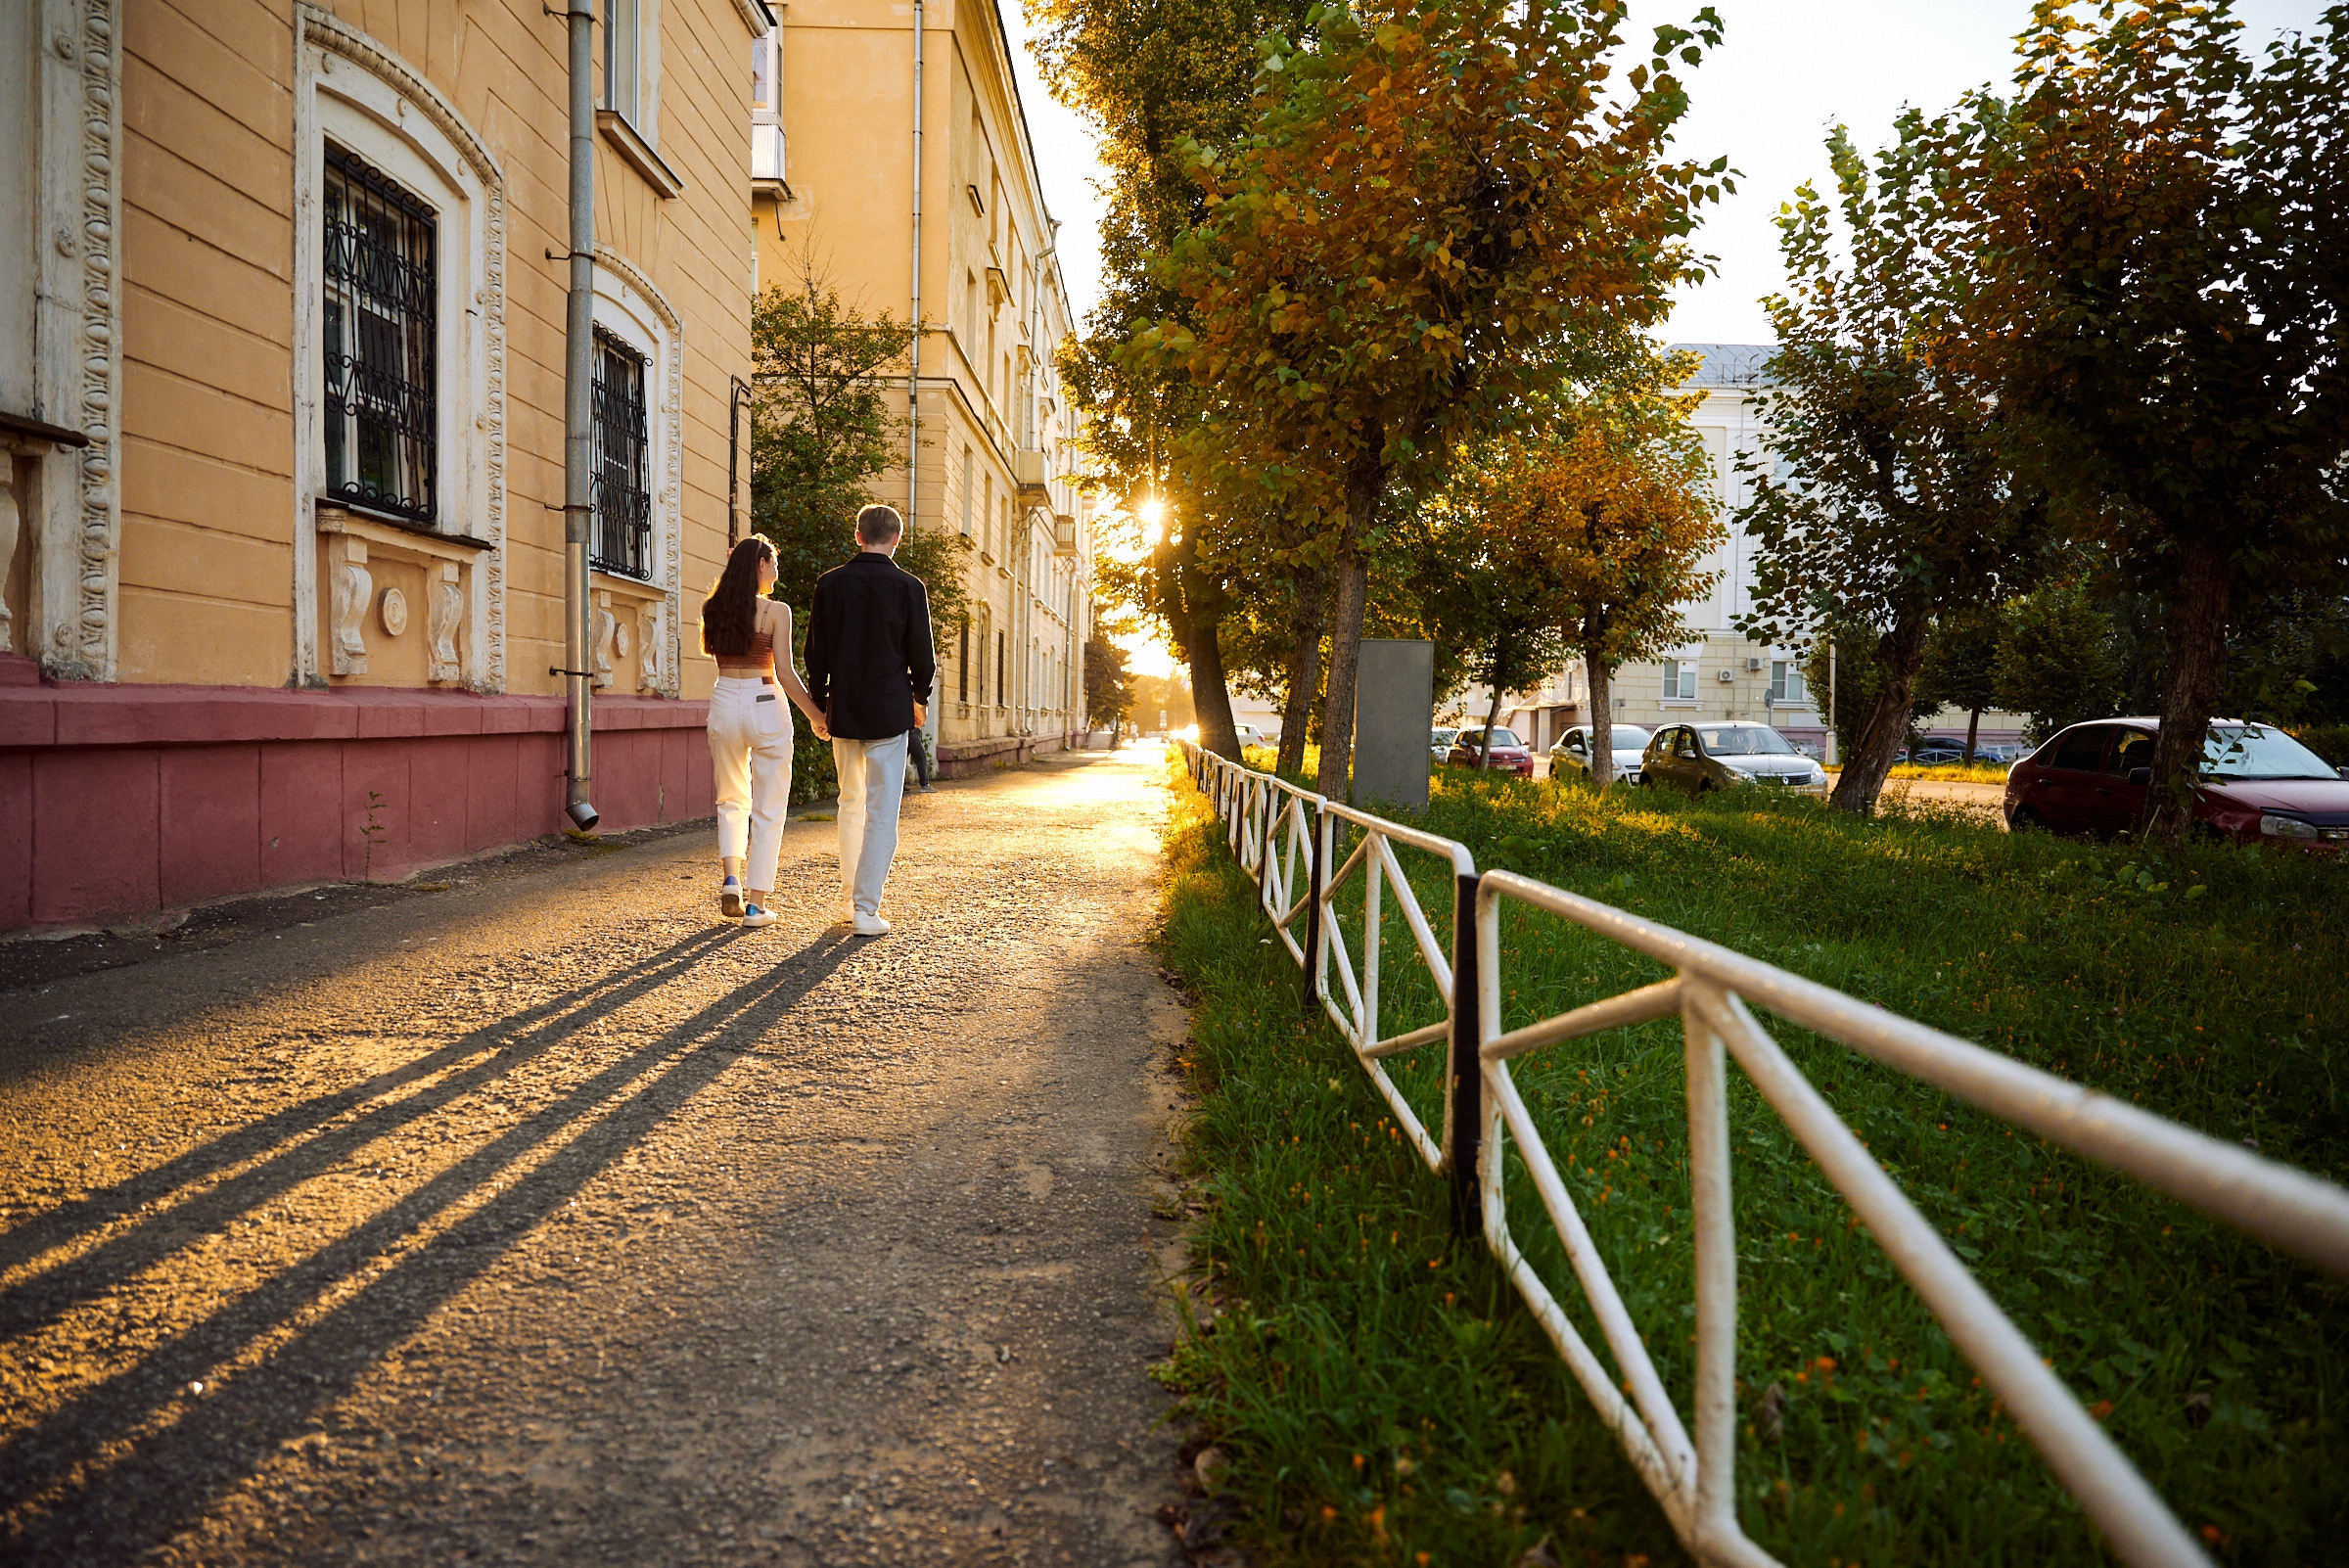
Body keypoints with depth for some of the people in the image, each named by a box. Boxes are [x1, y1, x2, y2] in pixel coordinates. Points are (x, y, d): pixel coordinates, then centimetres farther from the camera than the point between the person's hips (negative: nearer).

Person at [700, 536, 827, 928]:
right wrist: (817, 716, -2)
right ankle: (756, 902, 5)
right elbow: (785, 673, -12)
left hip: (724, 701, 4)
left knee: (732, 800, 21)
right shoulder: (776, 611, -8)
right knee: (768, 809, 5)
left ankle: (731, 880, 4)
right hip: (764, 705, -4)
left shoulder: (712, 609, 5)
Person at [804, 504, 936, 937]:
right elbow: (923, 657, -4)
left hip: (843, 711, 4)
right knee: (881, 811, 0)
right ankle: (866, 909, -2)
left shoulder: (830, 584, 1)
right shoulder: (908, 587, -7)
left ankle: (851, 898, 24)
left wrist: (821, 704, 15)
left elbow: (815, 653, 4)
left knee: (850, 803, 18)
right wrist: (917, 697, 14)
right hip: (889, 713, -3)